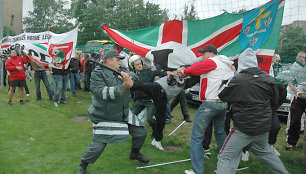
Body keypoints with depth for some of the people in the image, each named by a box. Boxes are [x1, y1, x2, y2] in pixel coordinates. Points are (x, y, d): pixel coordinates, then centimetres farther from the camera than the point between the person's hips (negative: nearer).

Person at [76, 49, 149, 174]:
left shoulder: (120, 73, 7)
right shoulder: (97, 74, -13)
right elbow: (103, 93, -26)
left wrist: (128, 78, -17)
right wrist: (124, 86, -33)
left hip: (123, 114, 7)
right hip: (104, 117, -6)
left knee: (141, 132, 11)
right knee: (98, 146, -7)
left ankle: (135, 153, 40)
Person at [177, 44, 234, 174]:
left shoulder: (211, 62, -6)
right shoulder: (227, 64, 20)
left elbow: (192, 69, -10)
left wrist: (183, 71, 11)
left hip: (210, 103, -9)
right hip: (224, 103, 9)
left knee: (196, 137, -2)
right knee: (220, 132, 26)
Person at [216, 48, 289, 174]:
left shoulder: (237, 80, -18)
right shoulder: (268, 79, -1)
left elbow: (222, 97, -4)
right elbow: (274, 102, 11)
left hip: (244, 127, -6)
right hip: (264, 126, 6)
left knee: (226, 157, 1)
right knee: (263, 151, 30)